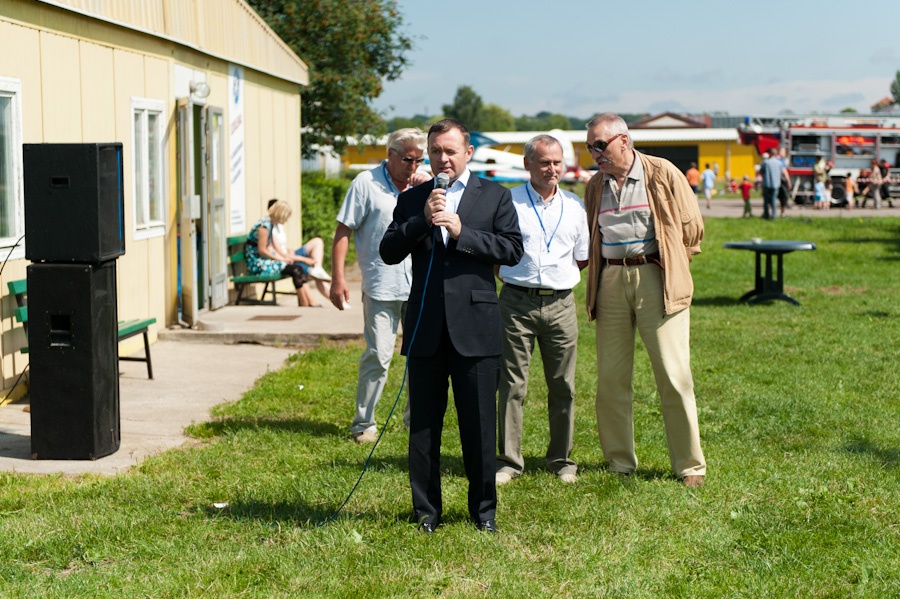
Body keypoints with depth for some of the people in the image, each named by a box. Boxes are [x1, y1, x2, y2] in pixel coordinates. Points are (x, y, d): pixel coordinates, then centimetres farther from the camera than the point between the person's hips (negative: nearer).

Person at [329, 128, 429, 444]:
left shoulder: (423, 185, 11)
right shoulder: (366, 183, -1)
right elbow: (343, 231, -2)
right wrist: (337, 278, -8)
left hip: (419, 285, 4)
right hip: (381, 285, -4)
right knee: (378, 356, -6)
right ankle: (364, 423, 5)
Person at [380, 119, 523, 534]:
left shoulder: (494, 196, 7)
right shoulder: (412, 199, 12)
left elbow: (513, 249, -3)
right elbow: (389, 252, 4)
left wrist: (461, 232, -11)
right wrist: (422, 220, -10)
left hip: (475, 324, -2)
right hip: (425, 326, 2)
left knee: (479, 423, 2)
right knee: (423, 424, 6)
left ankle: (483, 510, 14)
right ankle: (426, 511, 16)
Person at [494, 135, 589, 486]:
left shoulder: (575, 206, 11)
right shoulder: (507, 202, 1)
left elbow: (582, 259, 18)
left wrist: (557, 278, 10)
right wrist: (512, 277, 4)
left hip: (560, 303, 3)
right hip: (517, 302, -2)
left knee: (563, 385, 6)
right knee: (512, 383, -1)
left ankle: (561, 459, 17)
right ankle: (509, 461, 7)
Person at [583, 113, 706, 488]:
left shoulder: (663, 174, 0)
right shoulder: (595, 186, 13)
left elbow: (692, 226, 5)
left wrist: (671, 267, 5)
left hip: (654, 277, -4)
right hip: (611, 281, 4)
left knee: (673, 374, -5)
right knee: (611, 376, 4)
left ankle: (689, 465, 4)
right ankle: (619, 462, 16)